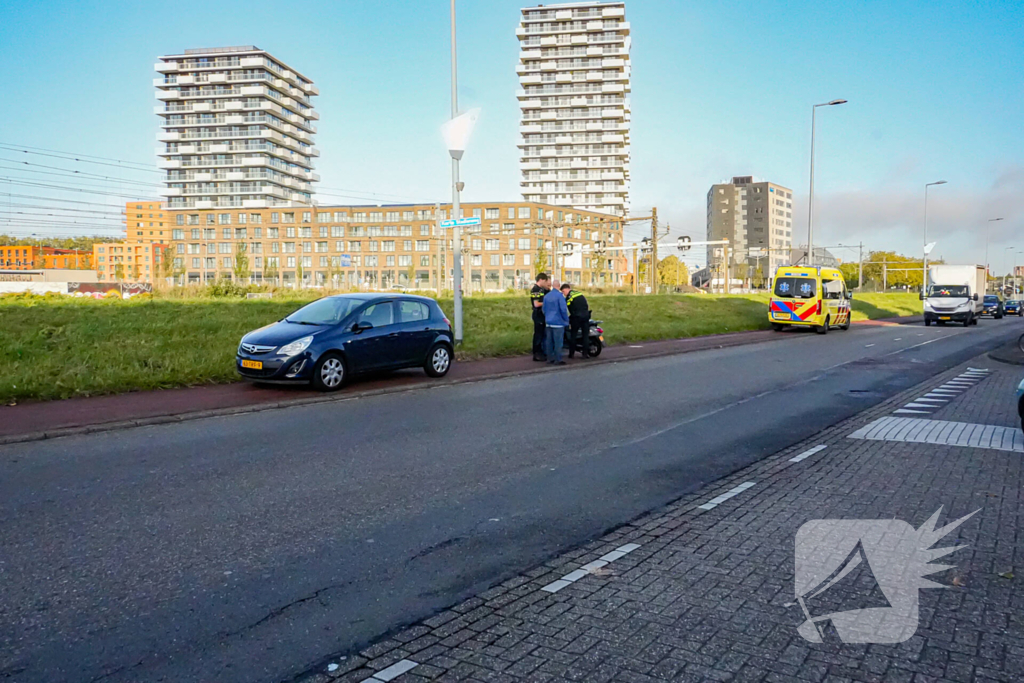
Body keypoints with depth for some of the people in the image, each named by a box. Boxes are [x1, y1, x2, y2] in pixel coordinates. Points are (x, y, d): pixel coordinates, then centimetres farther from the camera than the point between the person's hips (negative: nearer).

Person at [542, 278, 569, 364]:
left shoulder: (546, 296, 9)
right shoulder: (559, 295, -12)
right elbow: (563, 309, -14)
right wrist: (566, 320, -2)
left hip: (548, 322, 7)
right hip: (558, 322, -7)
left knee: (549, 341, 10)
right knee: (558, 342, -3)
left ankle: (550, 358, 15)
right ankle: (557, 360, -3)